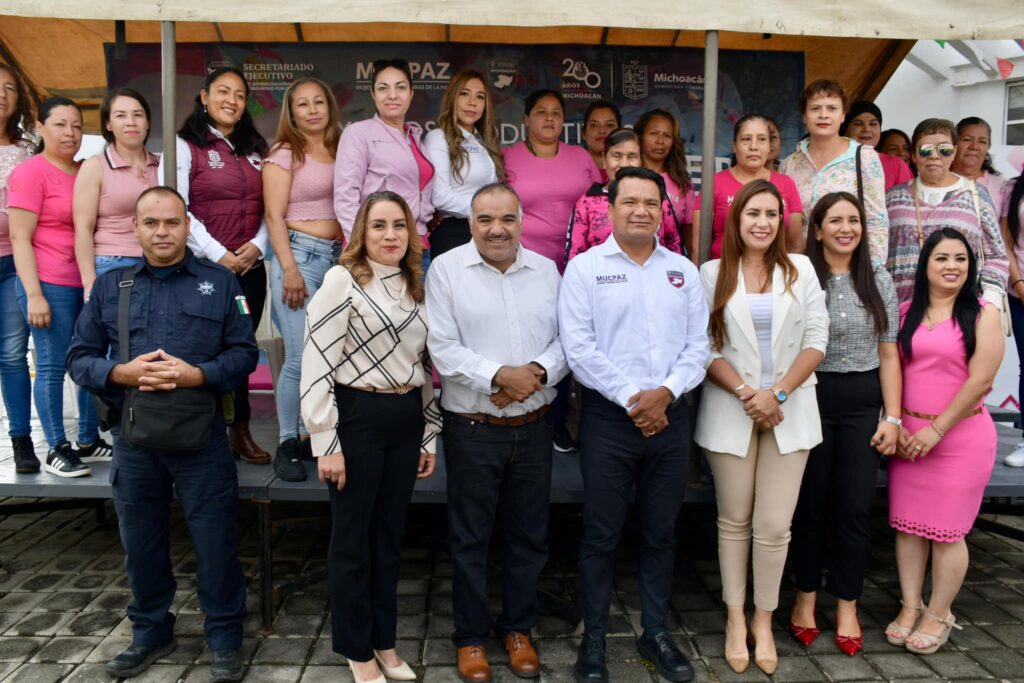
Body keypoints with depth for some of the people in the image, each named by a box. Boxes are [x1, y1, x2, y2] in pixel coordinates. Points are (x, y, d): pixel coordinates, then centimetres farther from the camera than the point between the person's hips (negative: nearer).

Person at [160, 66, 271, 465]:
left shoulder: (253, 149, 16)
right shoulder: (184, 146, -1)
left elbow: (268, 207, 11)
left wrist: (257, 246, -7)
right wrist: (219, 255, -14)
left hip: (250, 267, 5)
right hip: (203, 267, -4)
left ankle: (240, 431, 19)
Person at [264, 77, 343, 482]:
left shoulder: (341, 151, 16)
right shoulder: (284, 154, 2)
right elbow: (274, 217, -4)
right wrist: (290, 270, -12)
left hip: (338, 257, 5)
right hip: (299, 253, -5)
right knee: (301, 358, -8)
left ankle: (311, 434, 15)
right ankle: (287, 444, 6)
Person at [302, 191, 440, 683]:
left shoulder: (416, 286, 11)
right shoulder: (342, 280, -8)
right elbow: (316, 363, -13)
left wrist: (429, 436, 13)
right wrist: (326, 443, -15)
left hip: (406, 419, 6)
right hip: (357, 417, -6)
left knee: (389, 535, 15)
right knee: (353, 539, 8)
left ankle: (384, 640, 32)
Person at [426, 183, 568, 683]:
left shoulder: (546, 270, 7)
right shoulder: (446, 270, -5)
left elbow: (565, 339, 5)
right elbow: (442, 348, -11)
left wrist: (538, 372, -15)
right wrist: (500, 376, -20)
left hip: (534, 426, 4)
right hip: (473, 429, -3)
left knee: (528, 534, 14)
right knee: (470, 537, 9)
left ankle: (518, 628, 33)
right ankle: (470, 636, 27)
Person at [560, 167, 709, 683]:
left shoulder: (683, 270, 11)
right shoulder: (585, 268, -1)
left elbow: (698, 345, 6)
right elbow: (579, 348, -10)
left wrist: (665, 393, -10)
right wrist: (631, 398, -13)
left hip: (670, 417, 4)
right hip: (608, 418, -3)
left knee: (661, 532, 13)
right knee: (601, 535, 5)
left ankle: (656, 634, 30)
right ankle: (593, 640, 20)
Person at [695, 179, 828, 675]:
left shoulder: (800, 269, 5)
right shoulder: (713, 273, 2)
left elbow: (816, 339, 1)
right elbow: (702, 345, -2)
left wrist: (778, 393, -11)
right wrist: (745, 393, -13)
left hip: (790, 412, 1)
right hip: (731, 411, 0)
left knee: (774, 526, 0)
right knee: (734, 521, 9)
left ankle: (764, 619, 20)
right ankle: (735, 617, 24)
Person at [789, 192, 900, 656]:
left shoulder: (879, 281, 6)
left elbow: (888, 354, 7)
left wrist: (892, 417, 2)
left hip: (863, 404, 2)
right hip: (811, 399, -2)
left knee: (855, 508, 4)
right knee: (811, 504, 9)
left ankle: (846, 607, 20)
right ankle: (806, 597, 25)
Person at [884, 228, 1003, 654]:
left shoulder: (983, 315, -3)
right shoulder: (905, 313, 7)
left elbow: (980, 380, -10)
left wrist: (935, 430, -12)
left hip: (961, 437, -3)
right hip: (908, 437, 3)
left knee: (946, 530, 3)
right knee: (907, 524, 7)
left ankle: (938, 615, 19)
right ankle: (910, 607, 22)